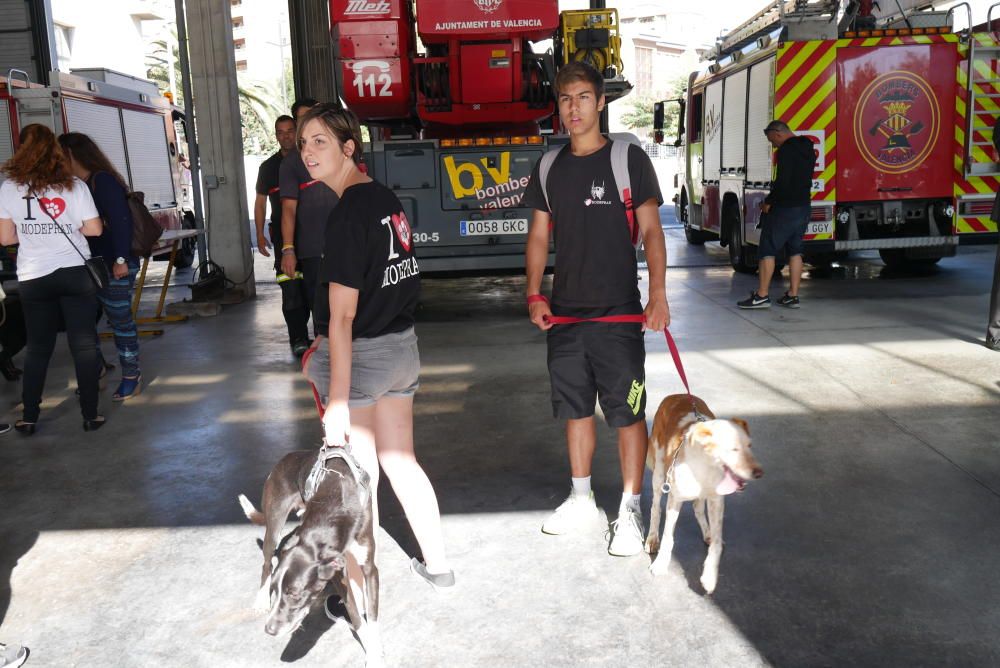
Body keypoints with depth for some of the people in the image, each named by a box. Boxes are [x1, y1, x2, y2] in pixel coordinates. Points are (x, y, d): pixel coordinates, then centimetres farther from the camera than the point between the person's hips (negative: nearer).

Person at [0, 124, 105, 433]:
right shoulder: (74, 185, -2)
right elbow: (94, 229, -2)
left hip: (33, 279, 1)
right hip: (75, 272, -1)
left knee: (38, 347, 13)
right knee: (84, 344, 4)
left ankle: (29, 417, 17)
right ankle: (90, 415, 5)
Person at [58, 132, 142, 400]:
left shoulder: (102, 180, -13)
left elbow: (121, 220, -20)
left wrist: (121, 259, -23)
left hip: (113, 266, -8)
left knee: (120, 319, 0)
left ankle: (131, 375, 12)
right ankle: (95, 366, 28)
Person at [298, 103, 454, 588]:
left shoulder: (348, 215, -19)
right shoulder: (387, 200, 7)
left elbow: (343, 315, -22)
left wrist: (337, 398, -21)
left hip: (362, 354, -8)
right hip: (402, 347, 9)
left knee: (358, 474, 6)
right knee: (400, 460, 19)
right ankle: (436, 564, 31)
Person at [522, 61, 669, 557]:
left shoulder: (628, 158, -3)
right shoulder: (549, 168, 9)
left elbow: (650, 230, -5)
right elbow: (539, 235, 11)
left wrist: (658, 294, -15)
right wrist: (534, 295, 0)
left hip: (618, 312, -4)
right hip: (565, 312, 5)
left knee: (627, 412, 1)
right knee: (575, 408, 15)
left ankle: (630, 511, 15)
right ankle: (581, 499, 31)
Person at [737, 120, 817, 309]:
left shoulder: (787, 150, -15)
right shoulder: (807, 149, 14)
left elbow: (783, 181, -23)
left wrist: (768, 202, -11)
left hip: (784, 208, -9)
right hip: (803, 207, 9)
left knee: (767, 251, -3)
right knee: (795, 251, 12)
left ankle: (761, 296, -2)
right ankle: (793, 296, 13)